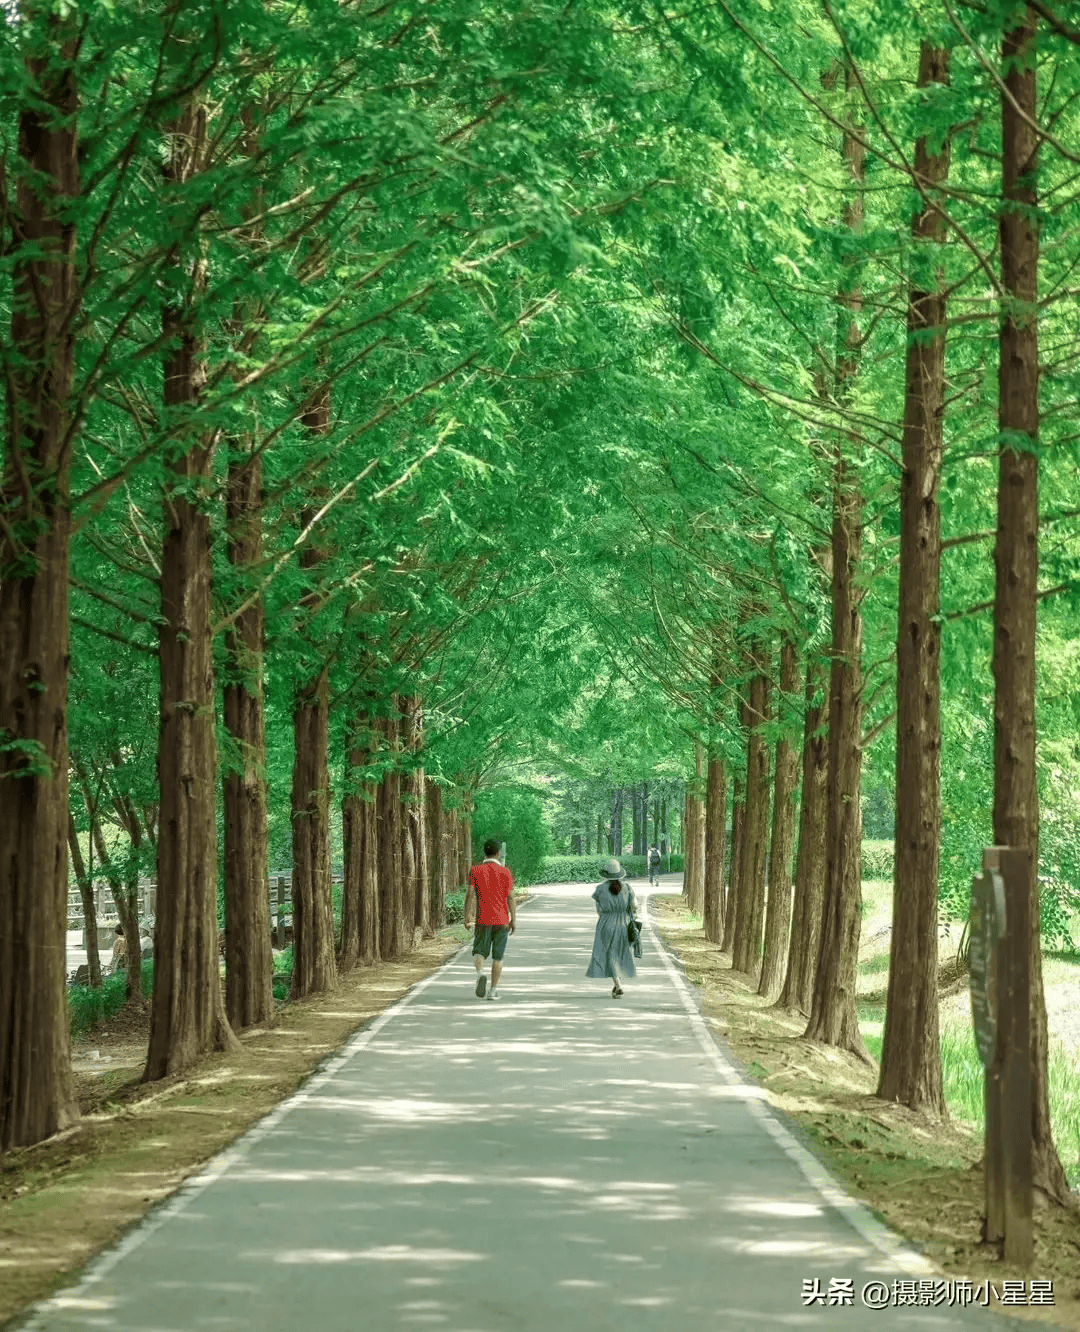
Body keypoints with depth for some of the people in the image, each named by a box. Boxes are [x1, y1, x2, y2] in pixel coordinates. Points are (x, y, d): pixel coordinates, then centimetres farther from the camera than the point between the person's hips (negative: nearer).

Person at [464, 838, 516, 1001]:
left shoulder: (475, 870, -1)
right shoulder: (505, 872, -1)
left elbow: (470, 895, -5)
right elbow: (510, 897, -4)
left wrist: (467, 918, -1)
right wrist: (514, 920, 2)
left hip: (483, 920, 0)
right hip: (501, 920, 0)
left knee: (479, 952, 9)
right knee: (497, 957, 8)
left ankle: (480, 974, -21)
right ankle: (493, 990, 7)